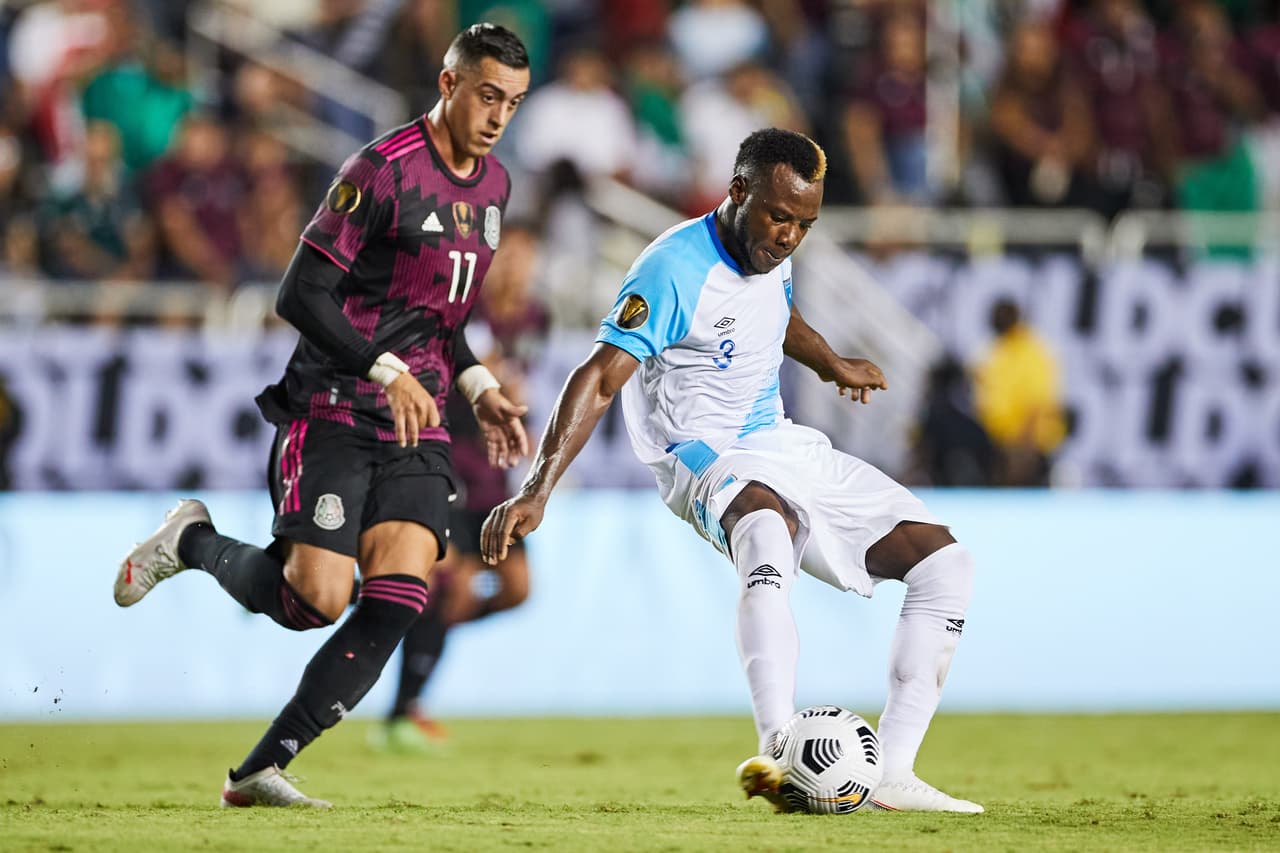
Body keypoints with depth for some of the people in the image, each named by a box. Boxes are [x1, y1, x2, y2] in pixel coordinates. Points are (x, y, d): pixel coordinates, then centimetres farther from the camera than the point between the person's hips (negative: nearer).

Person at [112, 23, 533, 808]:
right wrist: (385, 370, -22)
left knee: (397, 604, -11)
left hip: (417, 426, 7)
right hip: (333, 412, -7)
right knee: (315, 598, -15)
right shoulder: (383, 171, -12)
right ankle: (193, 542, 17)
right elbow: (302, 295, -14)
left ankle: (260, 772, -4)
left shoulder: (493, 185, 13)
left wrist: (479, 388, 11)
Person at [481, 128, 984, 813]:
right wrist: (537, 490, -36)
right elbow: (599, 379, -26)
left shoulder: (769, 250, 5)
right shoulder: (675, 269, -20)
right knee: (769, 535, -43)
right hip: (709, 458, -9)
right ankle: (779, 757, -56)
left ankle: (891, 774, -6)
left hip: (786, 447, 9)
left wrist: (831, 364, 46)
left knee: (944, 563, -2)